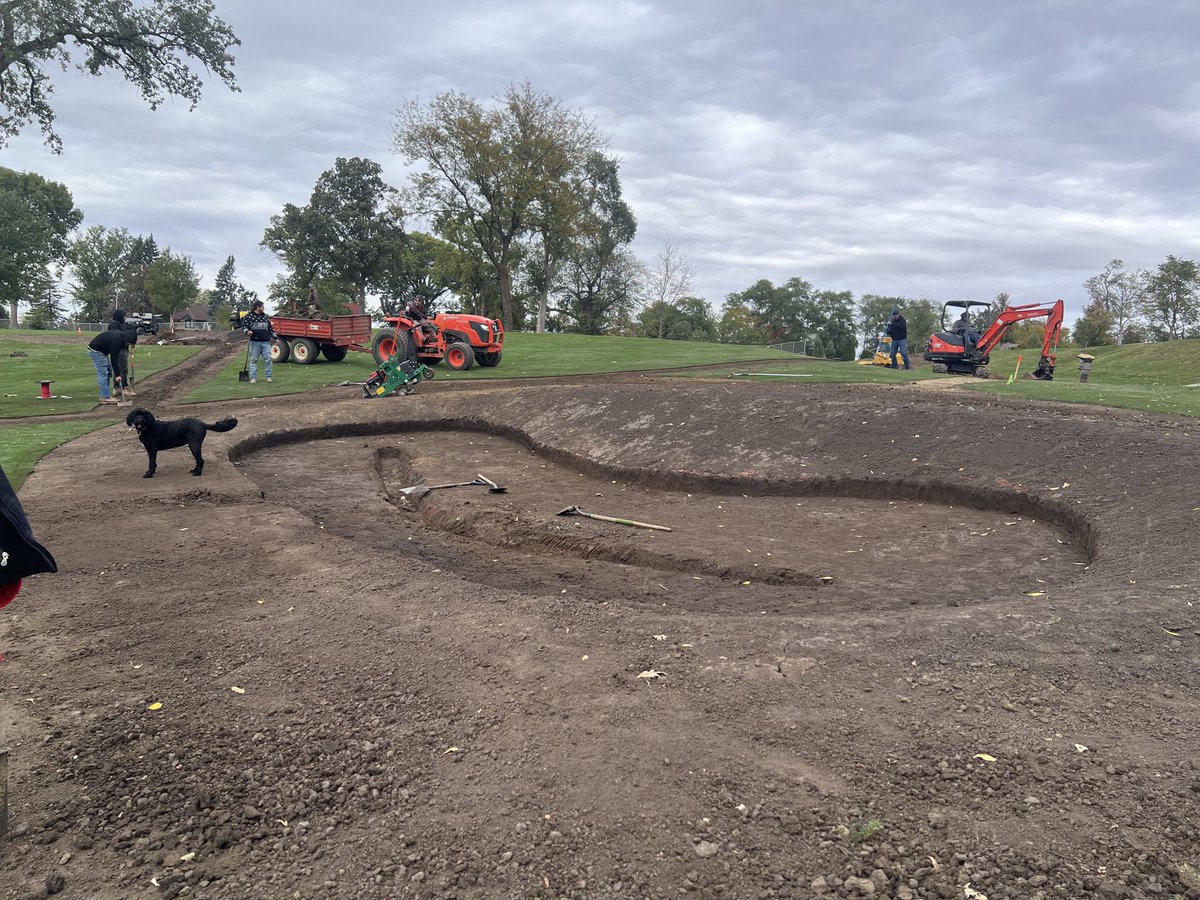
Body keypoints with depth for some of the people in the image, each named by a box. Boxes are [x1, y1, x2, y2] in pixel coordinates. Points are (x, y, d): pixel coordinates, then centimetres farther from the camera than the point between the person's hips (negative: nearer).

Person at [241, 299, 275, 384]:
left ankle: (268, 377, 7)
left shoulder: (265, 316, 16)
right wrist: (247, 331, -21)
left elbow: (270, 328, 22)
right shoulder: (249, 316, 3)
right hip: (255, 342, -3)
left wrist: (275, 338, 18)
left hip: (266, 342, 3)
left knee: (268, 359, -2)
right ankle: (253, 378, 3)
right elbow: (244, 326, 0)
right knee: (254, 360, 0)